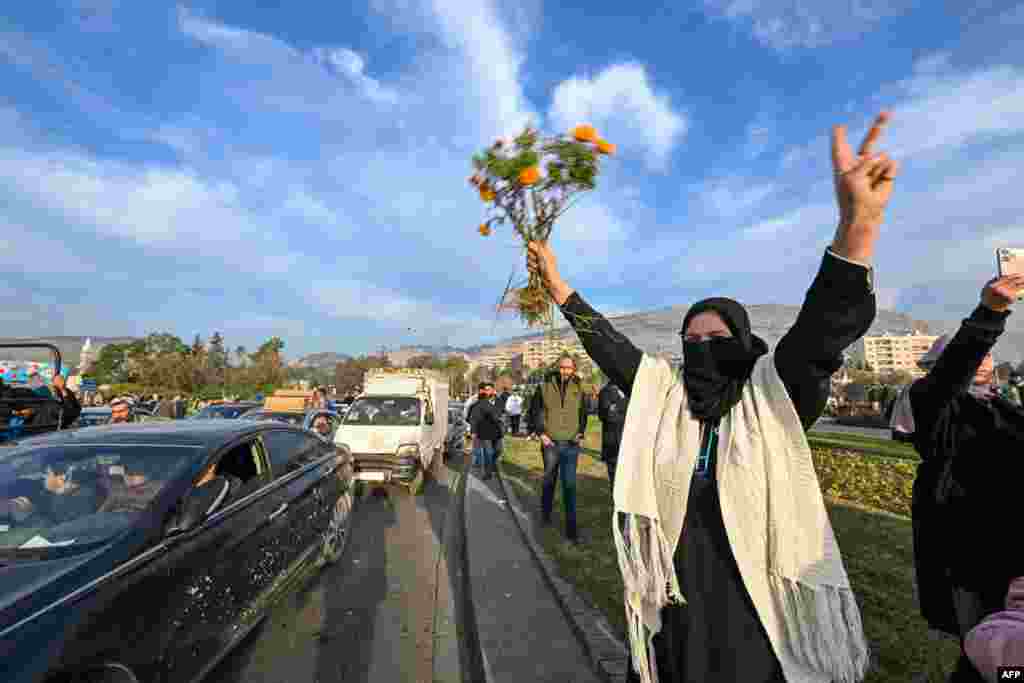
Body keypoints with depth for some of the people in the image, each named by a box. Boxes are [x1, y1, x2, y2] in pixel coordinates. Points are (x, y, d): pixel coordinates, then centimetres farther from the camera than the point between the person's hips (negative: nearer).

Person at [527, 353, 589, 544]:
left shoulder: (578, 388, 1)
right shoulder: (545, 387, -6)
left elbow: (583, 413, 14)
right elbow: (534, 410, 1)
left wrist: (581, 432, 4)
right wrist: (540, 433, -5)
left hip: (571, 444, 1)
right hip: (550, 443, 0)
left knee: (570, 485, 0)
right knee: (549, 480, 17)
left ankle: (571, 528, 11)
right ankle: (545, 512, 40)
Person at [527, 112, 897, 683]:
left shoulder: (772, 397, -10)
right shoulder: (660, 394, -3)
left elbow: (827, 325, -23)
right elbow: (607, 343, -5)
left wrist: (858, 221, -38)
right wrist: (556, 283, -8)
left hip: (759, 615, -1)